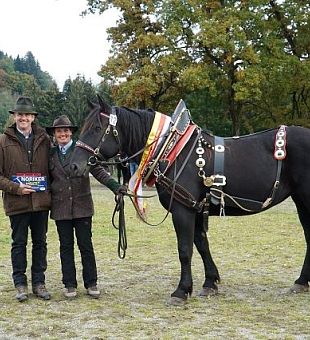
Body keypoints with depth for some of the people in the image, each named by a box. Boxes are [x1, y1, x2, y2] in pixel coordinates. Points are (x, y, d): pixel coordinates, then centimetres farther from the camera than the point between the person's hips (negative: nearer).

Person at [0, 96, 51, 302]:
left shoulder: (44, 140, 6)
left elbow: (52, 167, 11)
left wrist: (50, 191, -3)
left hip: (41, 200, 2)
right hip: (17, 201, -2)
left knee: (40, 242, 10)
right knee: (19, 243, 6)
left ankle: (39, 283, 20)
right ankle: (20, 284, 15)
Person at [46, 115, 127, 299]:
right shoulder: (51, 154, 7)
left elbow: (98, 170, -9)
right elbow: (47, 179, 12)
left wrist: (115, 186, -23)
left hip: (82, 205, -2)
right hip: (61, 207, 2)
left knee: (86, 246, 3)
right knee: (66, 247, 8)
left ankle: (91, 284, 11)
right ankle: (70, 285, 15)